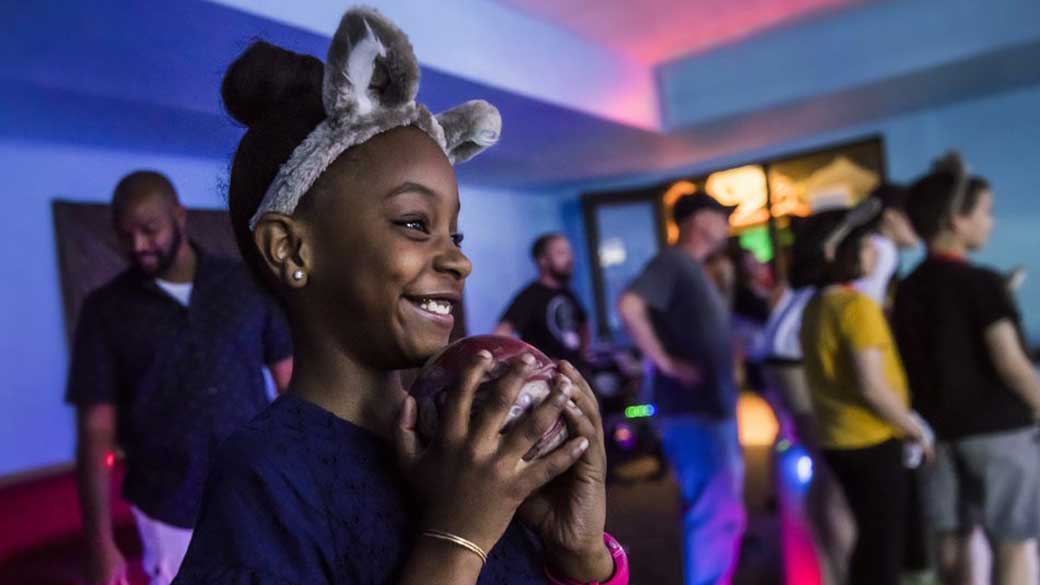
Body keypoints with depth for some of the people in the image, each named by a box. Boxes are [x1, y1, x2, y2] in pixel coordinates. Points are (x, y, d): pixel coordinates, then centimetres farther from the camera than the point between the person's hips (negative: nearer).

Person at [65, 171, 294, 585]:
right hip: (170, 515, 0)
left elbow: (292, 381, 1)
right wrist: (99, 542, -7)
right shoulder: (106, 309, -4)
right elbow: (96, 430, -4)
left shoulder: (249, 284, -3)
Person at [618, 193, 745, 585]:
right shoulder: (672, 261, -13)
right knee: (715, 512, -5)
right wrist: (666, 362, -24)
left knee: (723, 510, 20)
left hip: (715, 406, 10)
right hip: (693, 409, -10)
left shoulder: (694, 268, 17)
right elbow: (629, 306, -29)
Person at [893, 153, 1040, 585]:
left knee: (953, 537, 14)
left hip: (942, 428, 6)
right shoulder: (983, 283, -14)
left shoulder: (908, 289, 4)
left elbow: (909, 363, 7)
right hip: (997, 429, -5)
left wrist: (930, 414, 14)